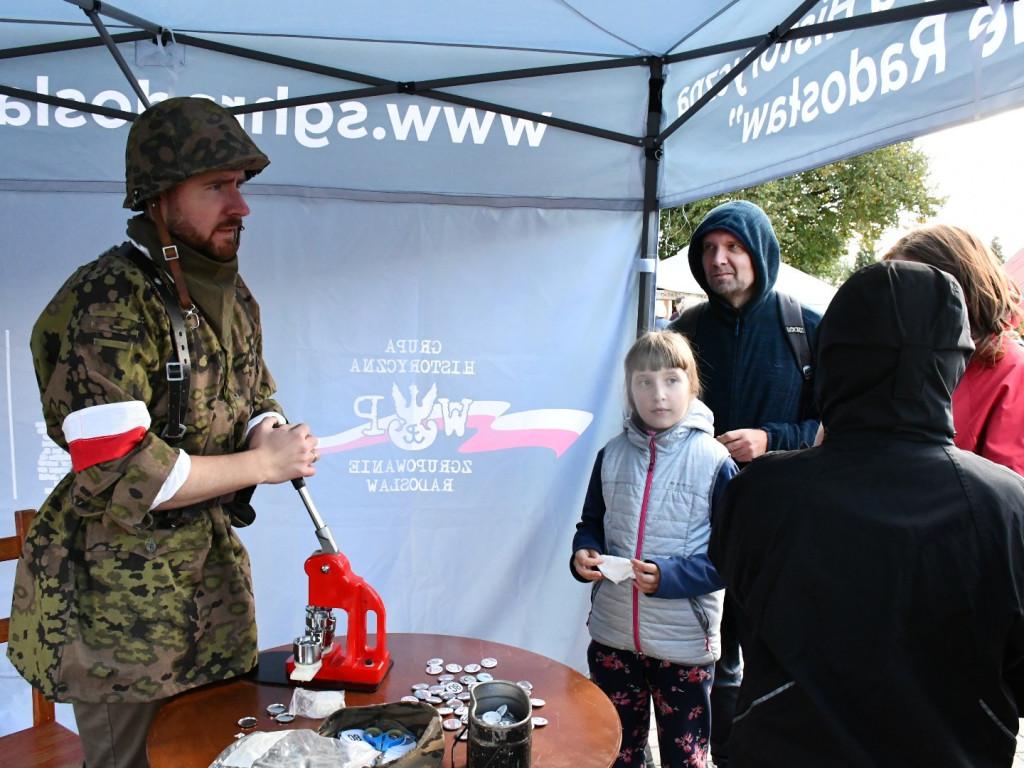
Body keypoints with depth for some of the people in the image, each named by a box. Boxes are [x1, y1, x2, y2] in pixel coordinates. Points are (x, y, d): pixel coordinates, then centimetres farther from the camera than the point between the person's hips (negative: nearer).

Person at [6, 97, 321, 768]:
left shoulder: (232, 296, 6)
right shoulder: (106, 305, -20)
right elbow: (121, 477, -26)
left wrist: (271, 430, -7)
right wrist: (261, 463, -19)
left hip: (213, 563, 7)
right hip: (122, 592, -7)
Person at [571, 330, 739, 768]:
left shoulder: (715, 462, -11)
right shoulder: (612, 454, 0)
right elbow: (591, 523, 11)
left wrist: (669, 576, -24)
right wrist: (584, 554, -10)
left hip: (684, 639, -3)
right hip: (612, 634, 3)